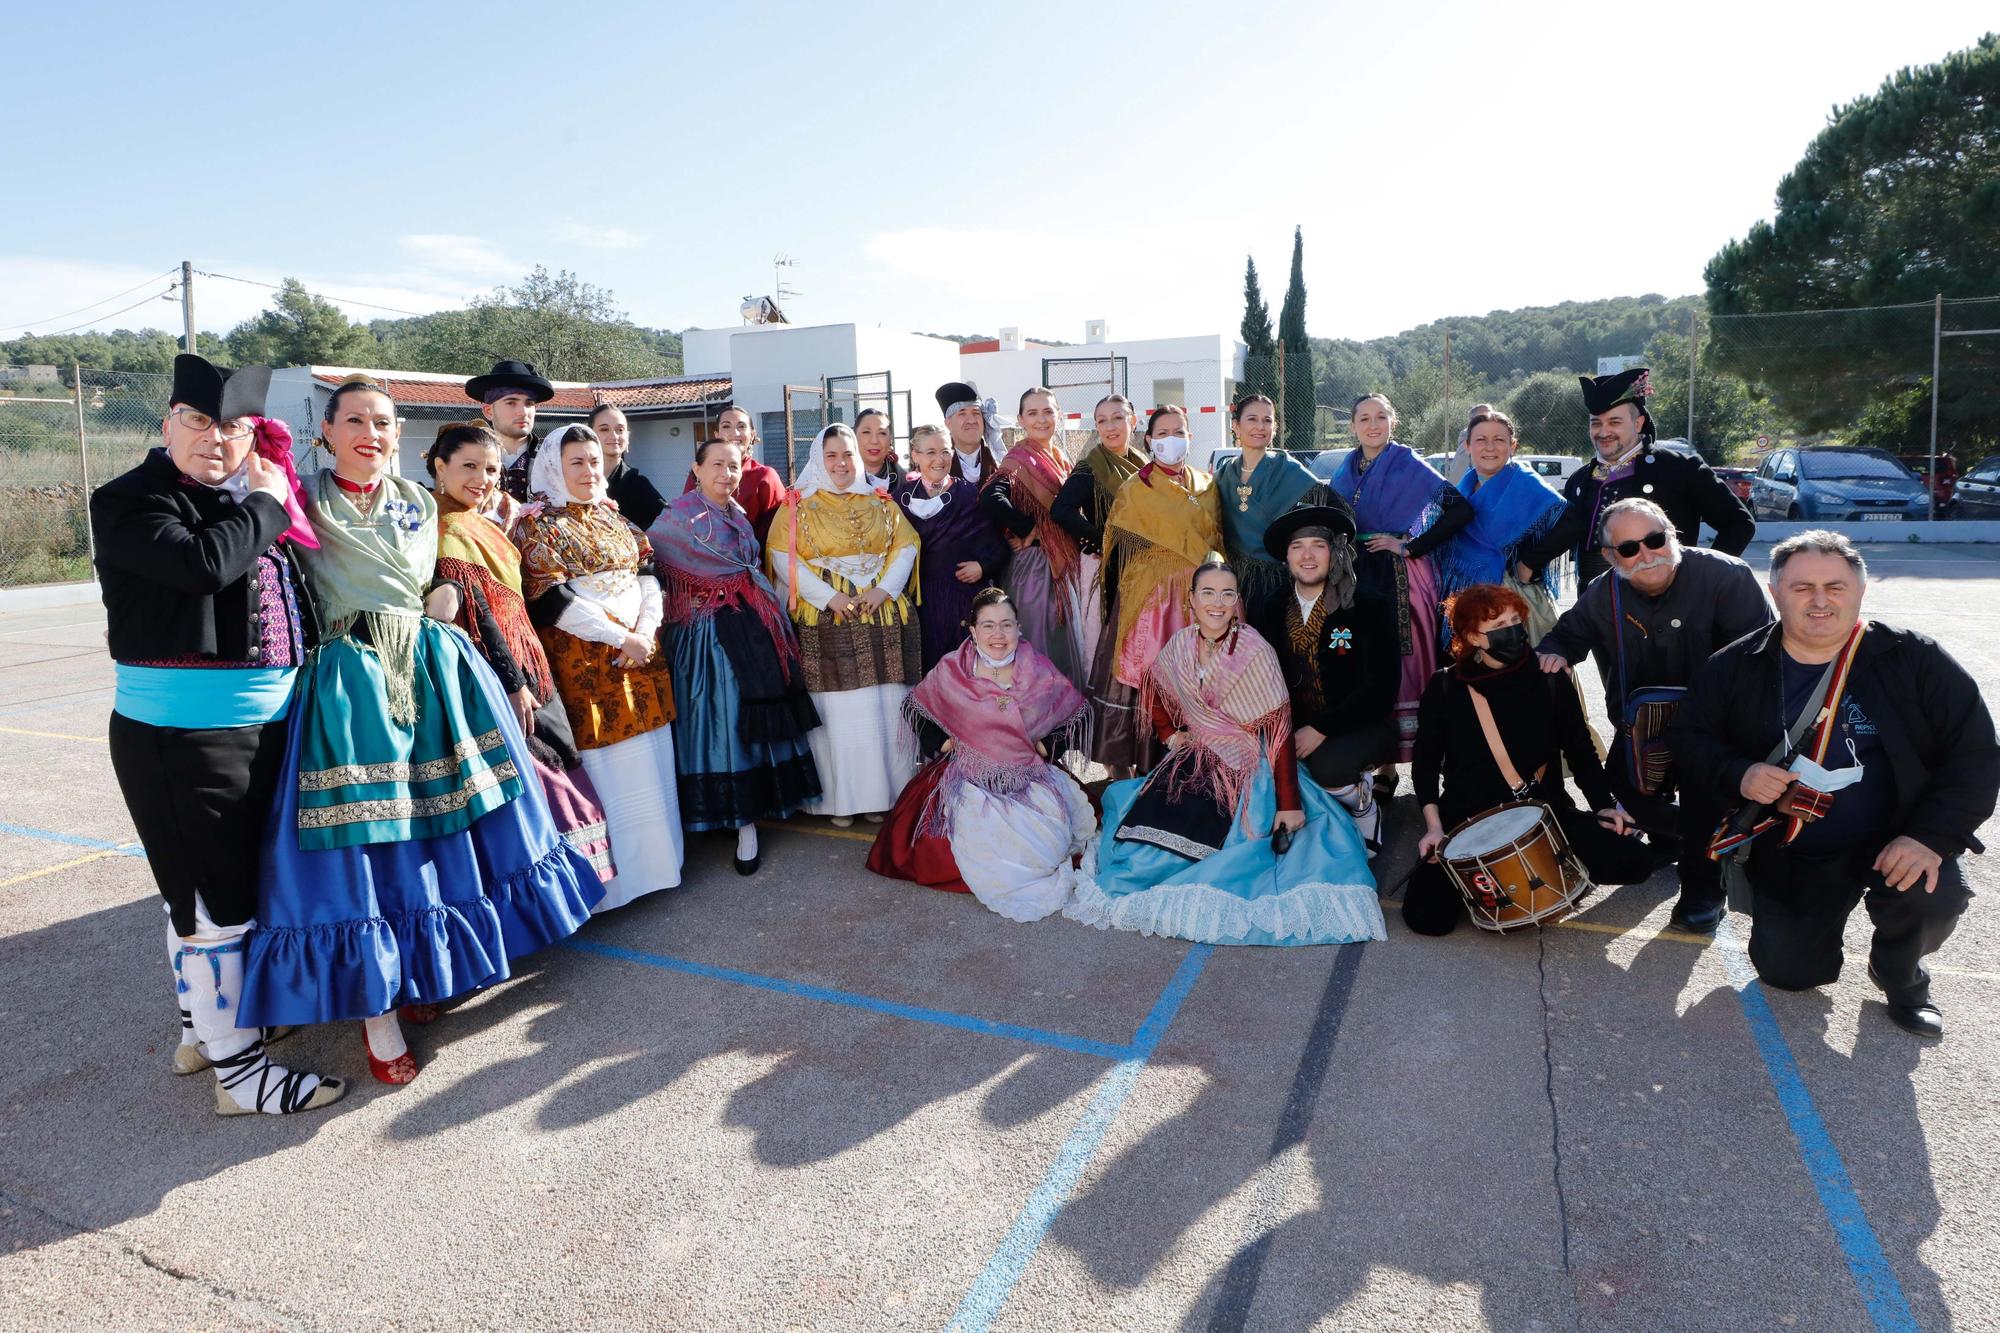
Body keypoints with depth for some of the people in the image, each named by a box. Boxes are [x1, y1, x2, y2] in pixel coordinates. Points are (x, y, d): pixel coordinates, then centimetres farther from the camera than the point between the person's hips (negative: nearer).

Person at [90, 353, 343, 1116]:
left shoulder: (247, 502, 13)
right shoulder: (130, 501, -9)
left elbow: (290, 596, 20)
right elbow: (201, 563, -28)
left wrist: (275, 497, 9)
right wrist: (265, 506, -12)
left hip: (264, 728, 8)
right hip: (182, 733, -8)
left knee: (203, 891, 20)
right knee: (214, 900, -1)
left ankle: (200, 1027, 36)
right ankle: (237, 1069, 10)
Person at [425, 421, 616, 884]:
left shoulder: (480, 524, 13)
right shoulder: (446, 529, -14)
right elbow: (475, 610, -20)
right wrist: (513, 682, -21)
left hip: (519, 667, 9)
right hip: (496, 677, -9)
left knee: (545, 776, 14)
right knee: (533, 782, -5)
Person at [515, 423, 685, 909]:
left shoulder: (613, 517, 17)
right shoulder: (538, 524, -2)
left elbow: (647, 574, 12)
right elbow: (550, 600, -12)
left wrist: (646, 630, -6)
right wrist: (620, 638, -13)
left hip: (641, 648, 6)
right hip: (584, 660, -6)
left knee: (651, 762, 9)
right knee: (610, 771, -4)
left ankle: (655, 859, 21)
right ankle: (617, 876, 6)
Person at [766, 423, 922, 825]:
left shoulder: (881, 503, 14)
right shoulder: (798, 505, 4)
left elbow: (905, 546, 7)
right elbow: (782, 556, -6)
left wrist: (885, 588, -10)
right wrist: (828, 596, -14)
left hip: (884, 616, 3)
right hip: (827, 619, -3)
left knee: (887, 708, 3)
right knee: (838, 709, -1)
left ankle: (883, 791, 14)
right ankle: (840, 796, 9)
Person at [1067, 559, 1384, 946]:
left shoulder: (1255, 652, -15)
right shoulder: (1180, 646, -1)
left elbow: (1279, 729, -16)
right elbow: (1154, 691, 20)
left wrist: (1289, 803, -19)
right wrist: (1170, 734, 6)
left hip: (1245, 769, -4)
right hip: (1194, 759, 4)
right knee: (1142, 826, -14)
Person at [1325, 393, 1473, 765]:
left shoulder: (1409, 465, -3)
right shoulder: (1345, 471, 12)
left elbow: (1461, 510, -12)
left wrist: (1411, 546, -11)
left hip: (1400, 577, -4)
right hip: (1357, 576, 5)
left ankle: (1389, 764, 3)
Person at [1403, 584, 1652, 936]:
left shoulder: (1549, 680, 0)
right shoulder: (1445, 687, -3)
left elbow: (1581, 751, 9)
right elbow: (1426, 763, 2)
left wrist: (1604, 805, -5)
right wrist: (1434, 826, -9)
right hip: (1468, 818, -1)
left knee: (1635, 861, -16)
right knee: (1427, 916, -18)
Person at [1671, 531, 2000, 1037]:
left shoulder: (1915, 660, -7)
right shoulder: (1735, 668, -4)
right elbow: (1688, 740, 1)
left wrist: (1932, 837, -21)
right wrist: (1738, 775, -21)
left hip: (1892, 841, -1)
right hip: (1787, 855, 1)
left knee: (1933, 896, -32)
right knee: (1788, 972, -4)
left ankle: (1898, 972, 4)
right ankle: (1825, 910, 32)